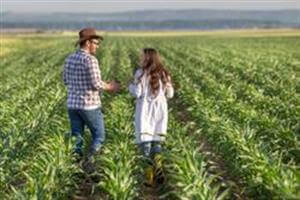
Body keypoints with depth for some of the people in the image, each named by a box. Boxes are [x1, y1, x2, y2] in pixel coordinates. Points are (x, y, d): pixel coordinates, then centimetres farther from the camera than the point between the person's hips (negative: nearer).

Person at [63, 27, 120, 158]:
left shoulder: (69, 59, 8)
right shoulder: (90, 59, -16)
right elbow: (96, 84, -17)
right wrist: (110, 87, 0)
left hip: (72, 104, 7)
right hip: (89, 105, -7)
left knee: (76, 139, 11)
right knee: (99, 137, 9)